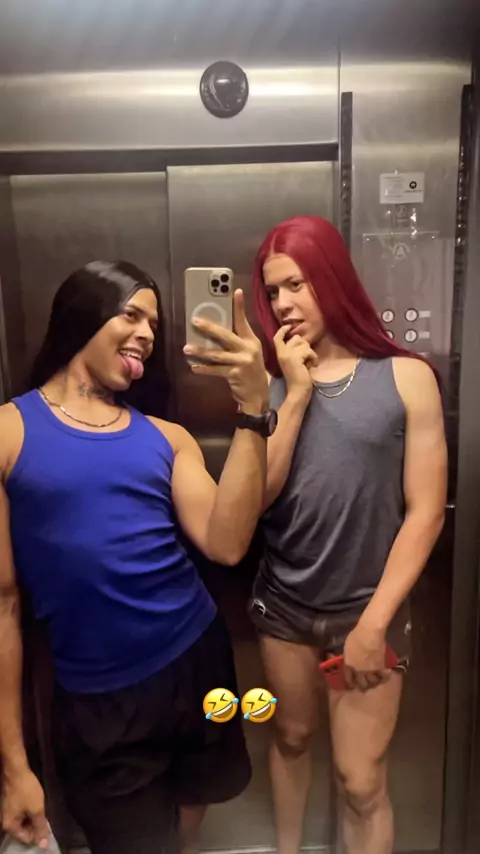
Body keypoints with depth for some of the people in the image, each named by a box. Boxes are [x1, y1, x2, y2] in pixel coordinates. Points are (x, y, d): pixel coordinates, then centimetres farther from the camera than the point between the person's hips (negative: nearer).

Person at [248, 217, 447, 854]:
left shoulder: (406, 377, -11)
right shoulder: (272, 382, -2)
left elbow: (426, 512, -11)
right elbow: (255, 497, -10)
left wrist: (375, 621, -12)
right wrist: (296, 394, -16)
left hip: (367, 609, -2)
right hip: (283, 603, 3)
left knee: (360, 782, 7)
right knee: (291, 738, 22)